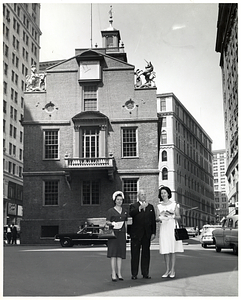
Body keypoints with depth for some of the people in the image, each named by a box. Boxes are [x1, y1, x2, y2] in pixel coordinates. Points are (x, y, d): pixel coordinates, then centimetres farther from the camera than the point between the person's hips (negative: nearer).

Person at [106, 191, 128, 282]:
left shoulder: (125, 211, 15)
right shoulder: (111, 211, 2)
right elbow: (107, 222, 0)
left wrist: (126, 233, 14)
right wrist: (112, 224, -20)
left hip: (122, 233, 4)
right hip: (113, 233, -4)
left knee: (120, 253, 2)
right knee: (113, 253, -7)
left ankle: (119, 273, 7)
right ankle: (113, 273, -5)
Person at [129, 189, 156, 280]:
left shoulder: (150, 207, 15)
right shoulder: (133, 206, 4)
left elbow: (153, 220, 12)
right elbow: (131, 214, -19)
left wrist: (153, 233, 5)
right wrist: (140, 207, -31)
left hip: (147, 234, 3)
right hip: (136, 234, -3)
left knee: (146, 254, 6)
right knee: (135, 254, 0)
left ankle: (145, 273, 14)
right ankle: (134, 274, 6)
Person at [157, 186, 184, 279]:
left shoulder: (174, 204, 5)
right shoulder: (159, 206, 11)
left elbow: (179, 217, 4)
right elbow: (158, 218, 8)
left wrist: (172, 215, -14)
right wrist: (161, 218, -13)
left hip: (172, 227, -2)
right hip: (163, 228, 2)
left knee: (173, 250, -3)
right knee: (165, 250, 0)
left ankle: (172, 270, 2)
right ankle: (167, 270, 8)